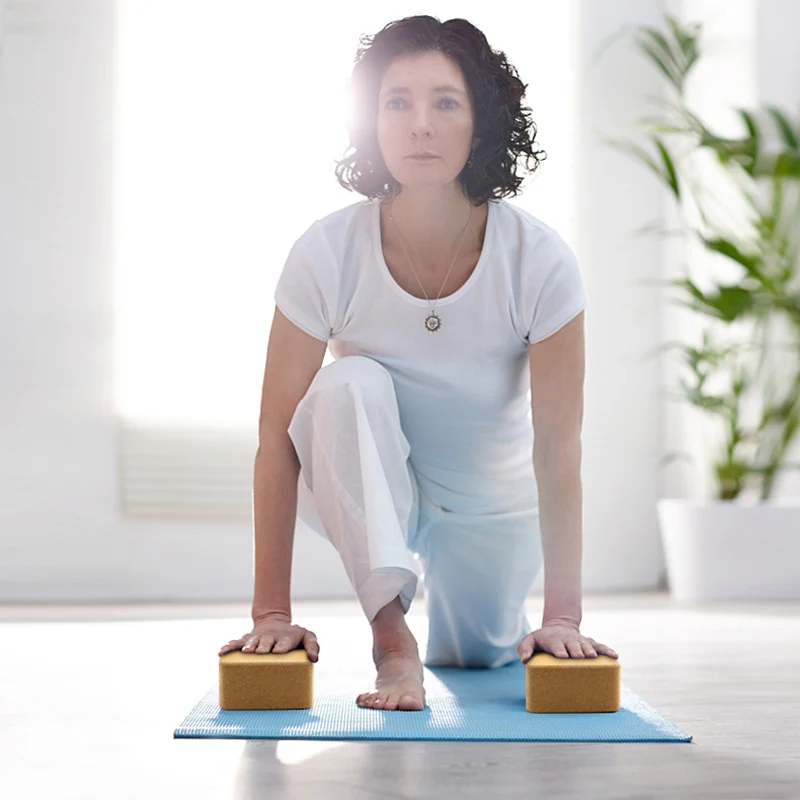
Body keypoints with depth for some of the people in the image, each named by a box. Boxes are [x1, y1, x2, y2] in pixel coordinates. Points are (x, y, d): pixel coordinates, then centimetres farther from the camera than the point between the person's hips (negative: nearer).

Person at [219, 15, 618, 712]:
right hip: (360, 493, -2)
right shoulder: (327, 254, -24)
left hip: (490, 505, 2)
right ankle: (391, 636, -30)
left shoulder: (540, 261, -25)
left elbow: (558, 447, -22)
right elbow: (277, 436, -22)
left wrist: (563, 615, -25)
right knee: (350, 386, -31)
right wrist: (272, 613, -25)